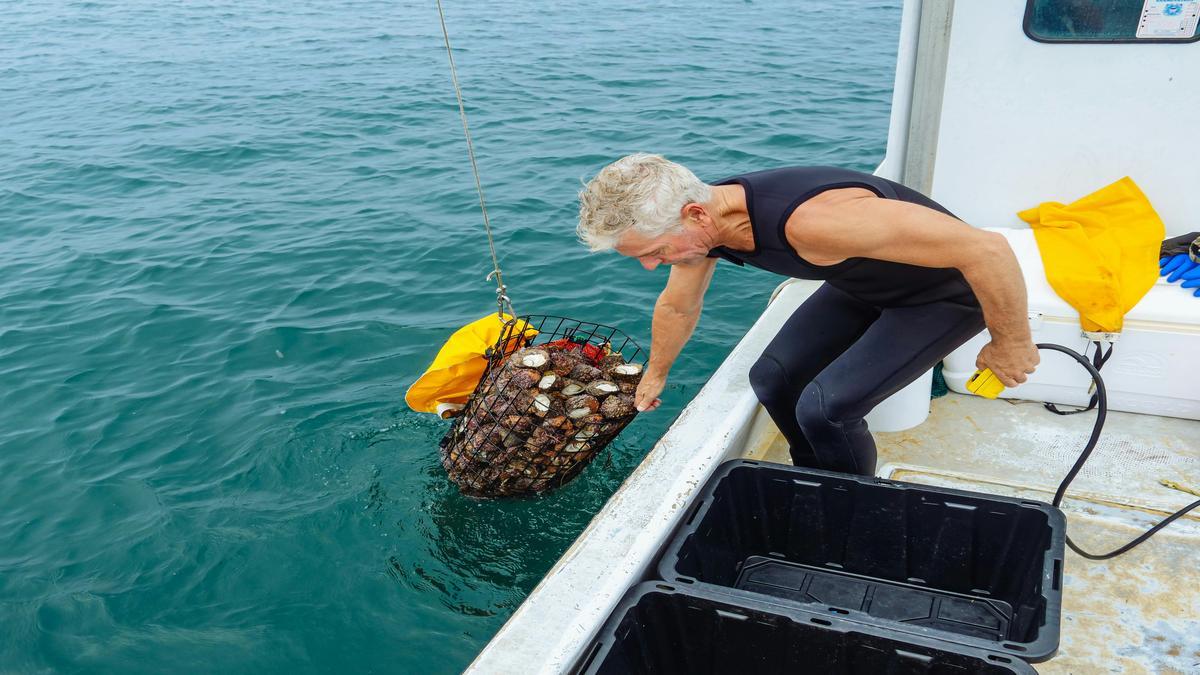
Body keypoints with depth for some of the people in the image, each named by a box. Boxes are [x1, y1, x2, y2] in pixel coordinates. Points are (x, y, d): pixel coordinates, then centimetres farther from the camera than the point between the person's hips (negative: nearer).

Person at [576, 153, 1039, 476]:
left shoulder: (811, 220, -43)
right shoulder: (698, 221, -15)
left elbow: (985, 247, -39)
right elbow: (677, 307, 8)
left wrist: (1010, 345, -25)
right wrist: (656, 373, 24)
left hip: (945, 293, -7)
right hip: (865, 285, 7)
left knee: (824, 407, -18)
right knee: (774, 379, 3)